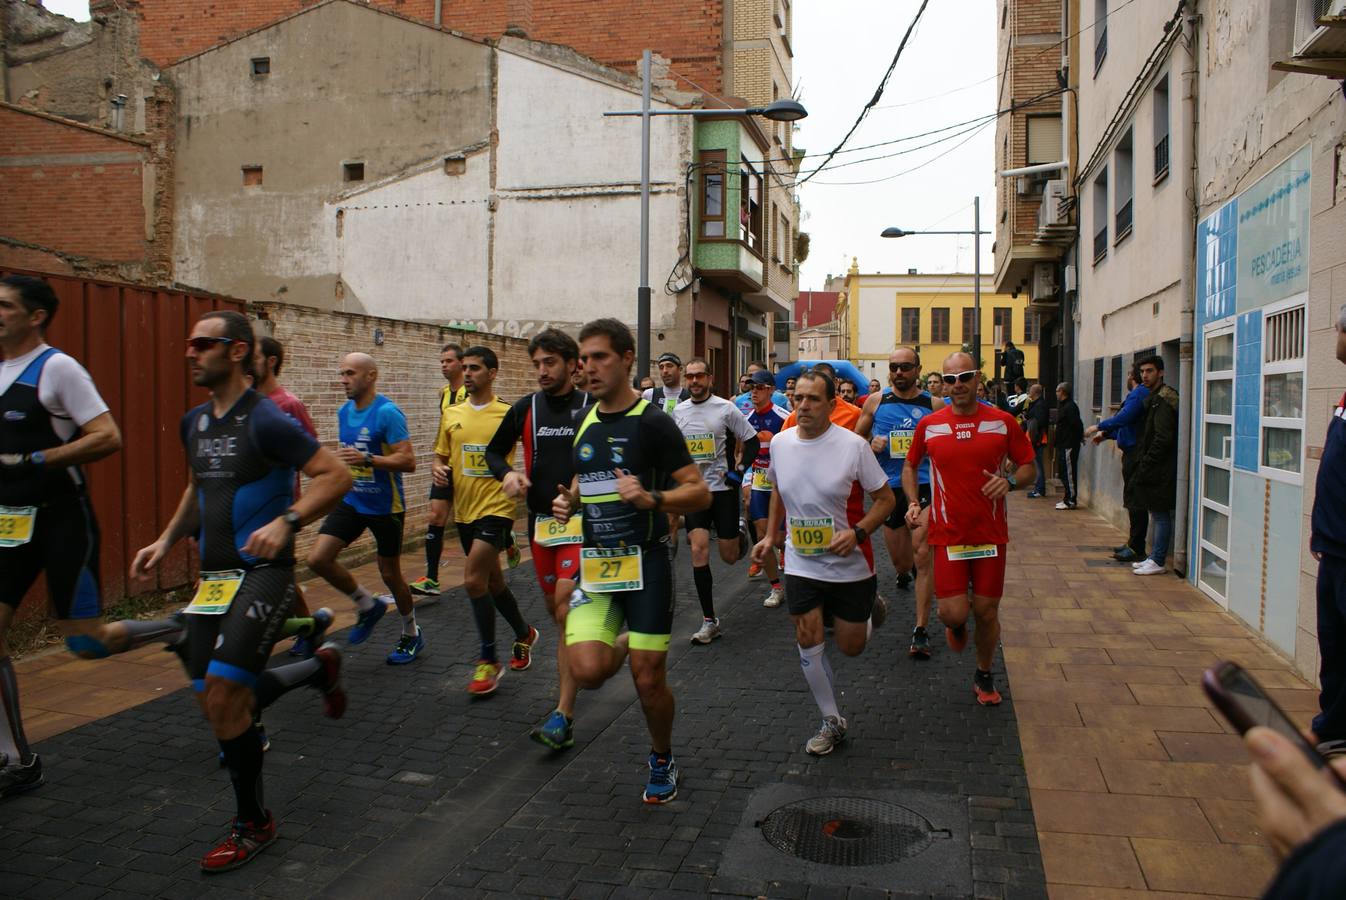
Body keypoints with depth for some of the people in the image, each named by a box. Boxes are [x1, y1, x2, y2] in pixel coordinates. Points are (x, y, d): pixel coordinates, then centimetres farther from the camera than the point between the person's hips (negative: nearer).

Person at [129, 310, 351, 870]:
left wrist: (287, 521, -29)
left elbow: (336, 475, -17)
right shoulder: (195, 423, 11)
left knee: (223, 696, -14)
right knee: (214, 699, 9)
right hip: (213, 575, 8)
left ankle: (253, 824, 6)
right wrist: (166, 541, 14)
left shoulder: (265, 421, -14)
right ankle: (320, 667, 34)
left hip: (261, 573, -8)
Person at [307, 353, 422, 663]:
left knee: (390, 573, 5)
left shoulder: (387, 412, -18)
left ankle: (412, 635, 29)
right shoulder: (344, 412, 7)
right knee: (318, 559, -7)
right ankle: (369, 606, 16)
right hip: (351, 501, 7)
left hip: (385, 506, -7)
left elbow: (408, 461, -24)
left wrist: (367, 459, -33)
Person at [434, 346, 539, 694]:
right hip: (464, 510, 6)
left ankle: (489, 660, 0)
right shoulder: (451, 414, 7)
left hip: (496, 508, -6)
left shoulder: (508, 414, -7)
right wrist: (438, 469, -7)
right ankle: (524, 634, 40)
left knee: (473, 580, -15)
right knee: (492, 581, 17)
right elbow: (441, 455, 15)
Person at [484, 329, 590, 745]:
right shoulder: (525, 408, 6)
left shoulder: (592, 408, -4)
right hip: (539, 520, 5)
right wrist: (507, 473, -4)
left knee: (567, 609, -13)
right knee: (555, 608, 14)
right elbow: (494, 451, 18)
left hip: (581, 521, -5)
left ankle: (563, 715, -12)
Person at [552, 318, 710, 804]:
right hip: (594, 562, 5)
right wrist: (569, 500, 2)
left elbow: (700, 493, -11)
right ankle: (623, 643, 24)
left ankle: (662, 759, 28)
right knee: (588, 671, -12)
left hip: (646, 563, -4)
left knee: (648, 680, 0)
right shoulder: (584, 421, 8)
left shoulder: (652, 422, -10)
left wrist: (650, 498, -29)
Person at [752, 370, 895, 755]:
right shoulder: (780, 442, -3)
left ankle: (869, 612, 45)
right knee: (808, 643, 1)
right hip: (801, 564, 3)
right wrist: (770, 536, 11)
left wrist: (857, 532, -23)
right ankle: (832, 721, 21)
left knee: (851, 647, 9)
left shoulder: (853, 445, -16)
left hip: (849, 566, -3)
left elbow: (886, 499, -8)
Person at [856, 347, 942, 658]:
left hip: (924, 487, -2)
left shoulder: (934, 405, 1)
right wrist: (872, 446, -8)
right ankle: (904, 574, 55)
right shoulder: (876, 402, 4)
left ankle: (921, 632, -3)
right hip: (889, 489, 2)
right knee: (899, 560, 15)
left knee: (922, 558, -11)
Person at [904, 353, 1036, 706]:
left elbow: (1028, 464, 8)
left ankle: (984, 677, 31)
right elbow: (910, 466, 14)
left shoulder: (1003, 422, -1)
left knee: (987, 611, 7)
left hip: (991, 532, 1)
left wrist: (1009, 482, -14)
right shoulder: (929, 425, 0)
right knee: (953, 612, -10)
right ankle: (956, 625, 30)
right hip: (948, 533, 0)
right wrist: (913, 502, -2)